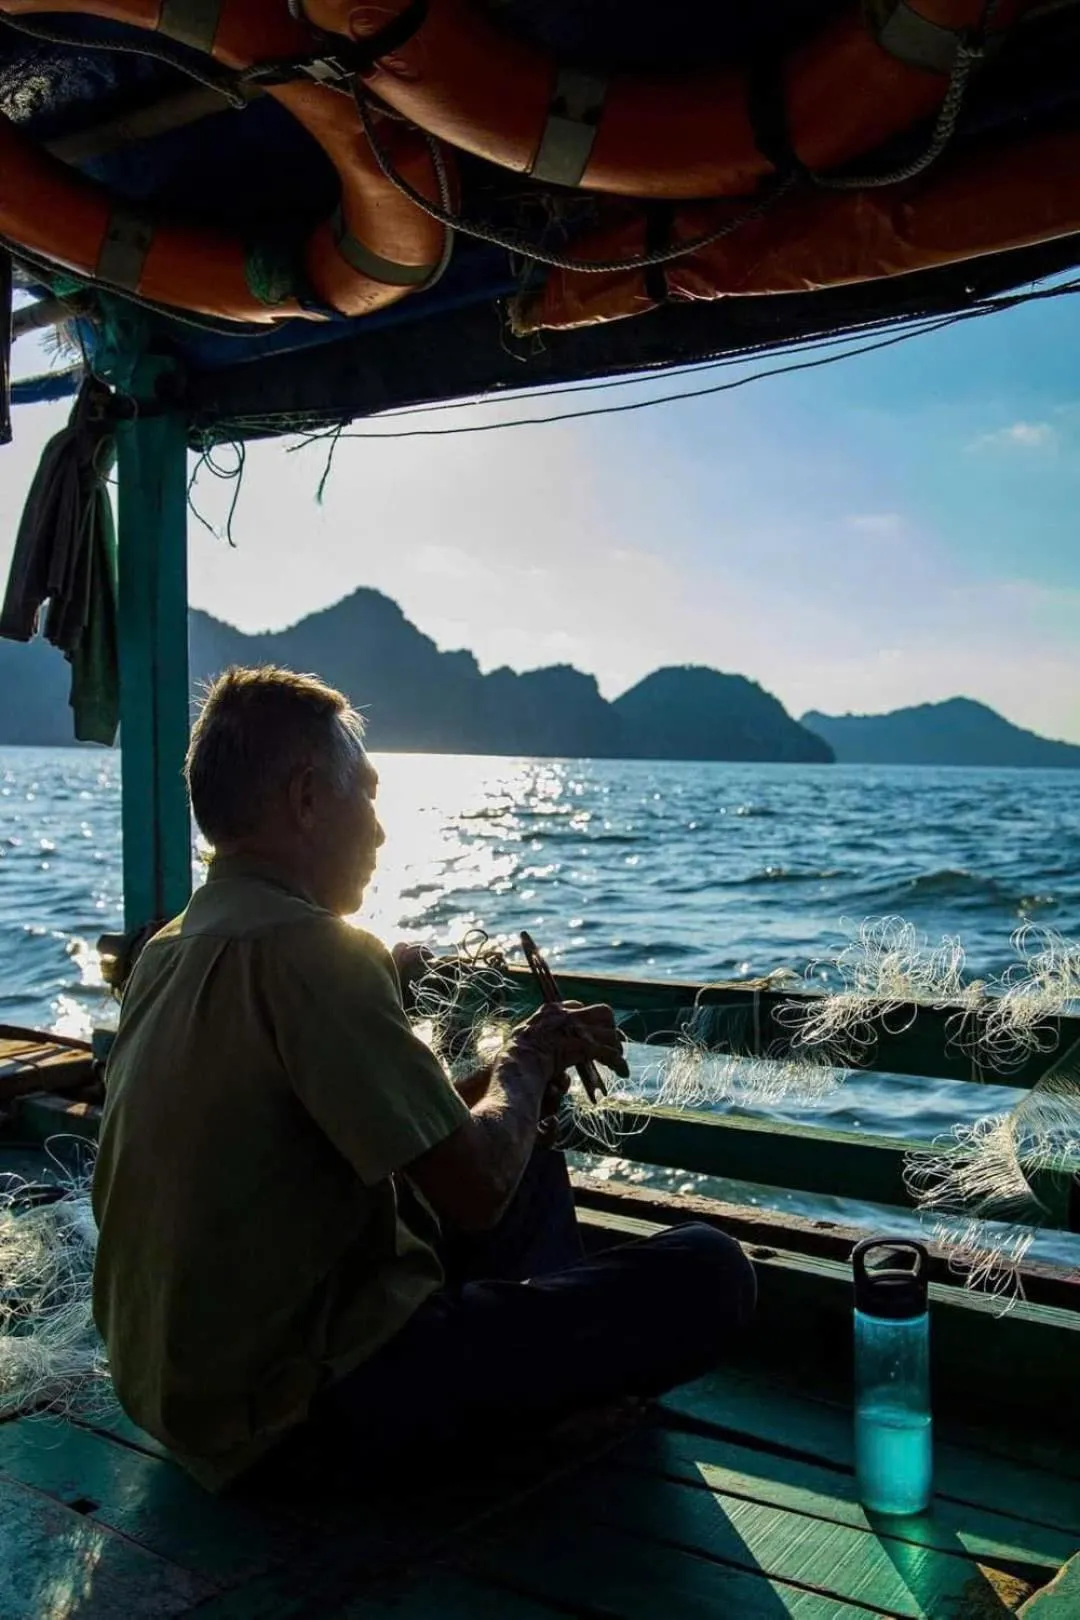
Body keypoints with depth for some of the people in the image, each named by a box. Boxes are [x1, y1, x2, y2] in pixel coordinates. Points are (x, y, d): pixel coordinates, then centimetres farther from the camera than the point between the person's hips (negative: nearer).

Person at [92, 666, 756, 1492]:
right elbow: (476, 1190, -22)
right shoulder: (310, 950, -24)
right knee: (707, 1274, -13)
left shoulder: (172, 950, 7)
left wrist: (527, 1063, 7)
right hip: (310, 1392, -10)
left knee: (534, 1164, 25)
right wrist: (524, 1067, -3)